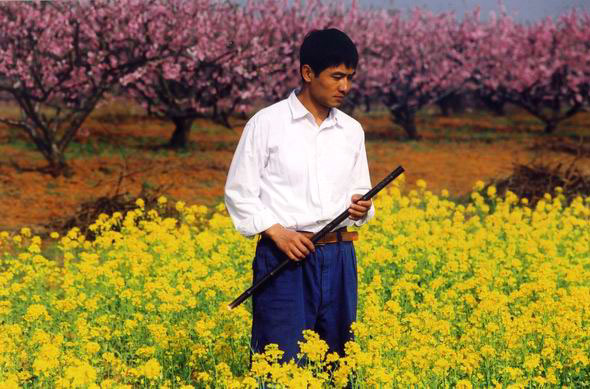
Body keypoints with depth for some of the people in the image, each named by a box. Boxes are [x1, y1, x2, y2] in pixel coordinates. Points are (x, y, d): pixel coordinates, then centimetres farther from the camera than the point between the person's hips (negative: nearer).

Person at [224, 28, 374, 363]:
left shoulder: (352, 131, 12)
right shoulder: (266, 124, -1)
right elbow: (239, 193, 0)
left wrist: (360, 209, -2)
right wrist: (277, 232, -13)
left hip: (338, 259, 5)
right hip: (284, 258, -5)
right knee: (282, 362, -7)